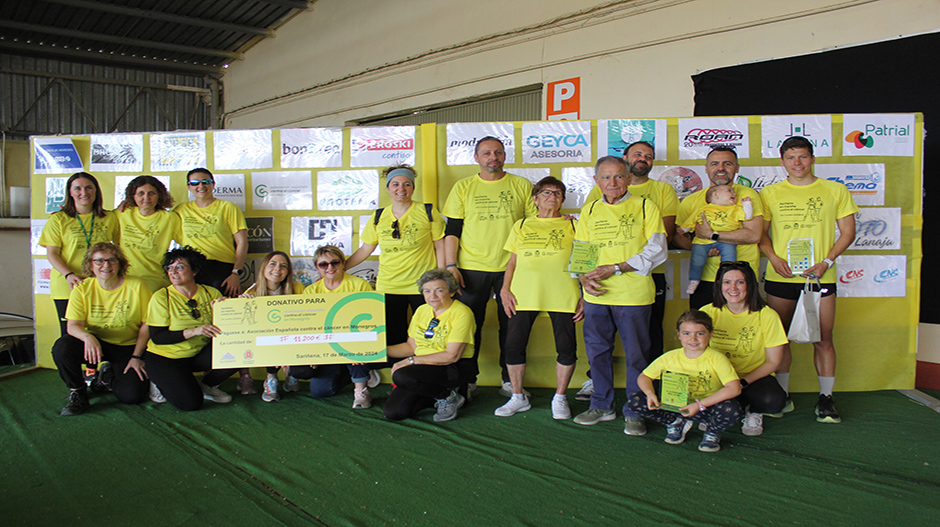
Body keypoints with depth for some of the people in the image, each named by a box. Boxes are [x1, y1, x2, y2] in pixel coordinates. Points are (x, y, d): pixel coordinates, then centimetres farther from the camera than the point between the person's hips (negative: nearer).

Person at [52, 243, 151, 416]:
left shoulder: (136, 286, -9)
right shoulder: (82, 289, -4)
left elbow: (147, 324, -6)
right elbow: (73, 325, -9)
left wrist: (137, 357, -12)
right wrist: (87, 337, -34)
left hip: (128, 347, -1)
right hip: (96, 343, 1)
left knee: (132, 396, -18)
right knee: (62, 347, -30)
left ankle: (109, 375, 20)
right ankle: (77, 394, -4)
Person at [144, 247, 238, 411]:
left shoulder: (211, 293, -2)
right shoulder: (161, 297, -11)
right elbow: (157, 337, -17)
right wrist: (194, 331, -28)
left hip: (199, 354, 4)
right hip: (165, 358, -4)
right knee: (191, 403, -23)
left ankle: (207, 385, 5)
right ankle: (160, 382, 9)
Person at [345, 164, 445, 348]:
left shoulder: (427, 212, 0)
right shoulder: (379, 217, 8)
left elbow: (440, 246, 2)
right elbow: (365, 250, 14)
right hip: (388, 288, 3)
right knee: (392, 342, 4)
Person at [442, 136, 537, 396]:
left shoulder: (522, 186, 5)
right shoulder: (463, 187, 6)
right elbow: (452, 230, 5)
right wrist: (451, 265, -4)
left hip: (511, 268, 0)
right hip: (471, 269, 0)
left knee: (511, 326, 6)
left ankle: (510, 381, 18)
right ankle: (468, 380, 18)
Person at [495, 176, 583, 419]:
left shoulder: (572, 226, 12)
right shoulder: (522, 226, 18)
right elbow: (512, 261, 18)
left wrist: (584, 297, 1)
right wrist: (505, 289, 4)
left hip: (562, 294, -1)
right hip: (523, 294, 2)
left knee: (566, 347, -3)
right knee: (514, 344, -1)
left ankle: (559, 399, 16)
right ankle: (518, 397, 15)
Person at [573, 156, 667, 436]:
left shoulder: (644, 206, 1)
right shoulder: (589, 211, 13)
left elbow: (656, 252, -6)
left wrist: (614, 269, -13)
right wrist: (585, 278, -6)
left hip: (634, 295, -4)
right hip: (596, 296, 4)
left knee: (636, 354, 2)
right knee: (597, 351, 11)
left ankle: (635, 412, 16)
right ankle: (602, 406, 28)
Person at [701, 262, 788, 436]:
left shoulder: (767, 316, -10)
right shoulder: (708, 313, -6)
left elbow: (773, 361, -6)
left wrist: (743, 383, -18)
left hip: (755, 377, -1)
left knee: (773, 401, -34)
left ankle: (754, 412, 4)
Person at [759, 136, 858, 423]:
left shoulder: (835, 191, 6)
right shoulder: (770, 193, 8)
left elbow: (848, 232, 6)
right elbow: (761, 233, 10)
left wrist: (827, 261, -8)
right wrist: (773, 257, -8)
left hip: (820, 277, -1)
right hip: (780, 278, 1)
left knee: (823, 339, 1)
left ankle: (825, 399, 12)